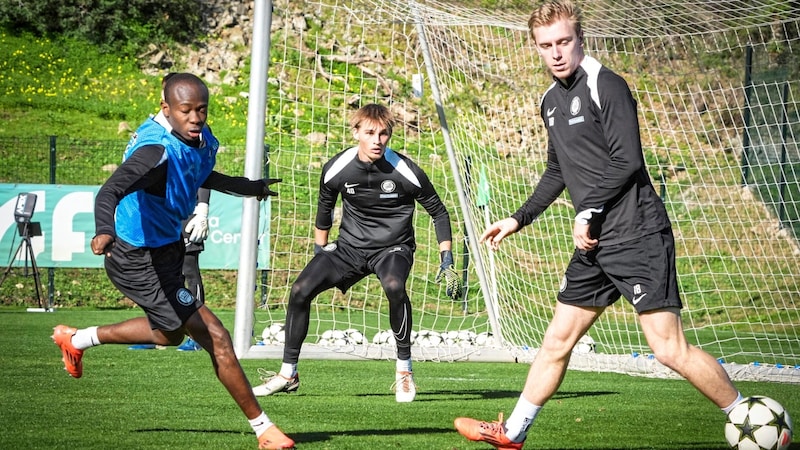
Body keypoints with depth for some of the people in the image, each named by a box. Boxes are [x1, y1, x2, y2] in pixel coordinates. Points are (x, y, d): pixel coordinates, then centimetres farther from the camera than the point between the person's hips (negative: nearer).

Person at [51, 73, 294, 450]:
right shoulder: (158, 150, -31)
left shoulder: (200, 141, -3)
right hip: (139, 261, -10)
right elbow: (110, 191, -45)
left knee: (170, 332, 31)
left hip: (167, 248, 10)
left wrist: (248, 187, 28)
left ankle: (78, 339, 48)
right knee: (215, 338, -11)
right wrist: (104, 230, -64)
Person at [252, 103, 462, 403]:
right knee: (300, 290, -13)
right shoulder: (336, 169, -11)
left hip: (393, 246, -3)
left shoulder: (406, 171, -19)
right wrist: (319, 251, 14)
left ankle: (404, 371, -19)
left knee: (393, 286, -36)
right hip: (350, 246, 3)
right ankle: (288, 375, 3)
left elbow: (438, 211, -5)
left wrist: (447, 261, -7)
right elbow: (324, 209, 10)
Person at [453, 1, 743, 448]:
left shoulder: (607, 86, -11)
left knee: (670, 349, -12)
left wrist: (588, 211, -14)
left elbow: (627, 161, -18)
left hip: (638, 235, -8)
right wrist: (519, 219, 26)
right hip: (596, 243, 8)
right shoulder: (551, 100, 15)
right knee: (557, 339, 13)